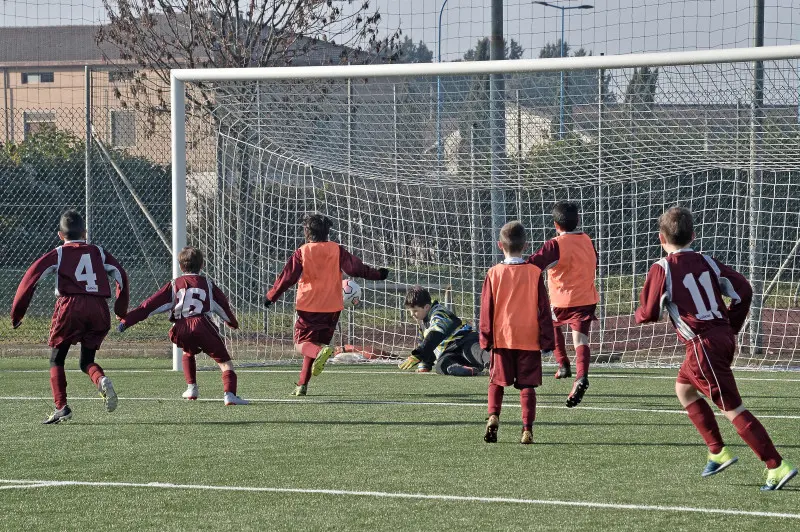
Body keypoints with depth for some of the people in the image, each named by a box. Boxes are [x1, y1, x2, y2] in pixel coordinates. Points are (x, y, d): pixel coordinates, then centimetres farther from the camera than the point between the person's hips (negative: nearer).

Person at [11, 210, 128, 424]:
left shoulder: (58, 254, 11)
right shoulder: (99, 252, 19)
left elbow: (31, 277, 1)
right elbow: (121, 274, 11)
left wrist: (17, 313, 3)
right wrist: (121, 310, 19)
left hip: (70, 306, -3)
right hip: (99, 309, 3)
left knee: (56, 360, 10)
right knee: (87, 361, 14)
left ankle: (61, 407, -5)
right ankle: (102, 380, -20)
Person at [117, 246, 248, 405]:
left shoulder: (174, 285, 20)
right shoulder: (207, 284, 22)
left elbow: (150, 304, 14)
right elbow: (224, 306, 32)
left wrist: (127, 321, 14)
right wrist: (233, 323, 52)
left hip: (181, 330, 2)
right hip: (202, 325, -2)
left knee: (188, 352, 36)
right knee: (224, 361, 1)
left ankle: (192, 388, 30)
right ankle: (229, 393, -22)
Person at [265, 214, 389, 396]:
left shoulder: (302, 252, -4)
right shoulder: (336, 250, 1)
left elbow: (287, 278, -4)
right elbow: (355, 268, -3)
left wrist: (271, 296, 7)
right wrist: (377, 275, 11)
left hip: (308, 306, -3)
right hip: (332, 307, 3)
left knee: (301, 343, 5)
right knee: (317, 343, 15)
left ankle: (321, 352, -31)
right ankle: (302, 385, 8)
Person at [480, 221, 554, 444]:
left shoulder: (494, 273, -3)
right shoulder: (534, 273, -3)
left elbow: (487, 309, 1)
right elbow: (543, 309, -1)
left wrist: (486, 338, 9)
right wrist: (547, 339, 5)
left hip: (501, 337, 0)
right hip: (529, 340, 0)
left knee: (497, 381, 13)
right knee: (527, 385, 4)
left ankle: (493, 416, -8)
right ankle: (527, 429, -1)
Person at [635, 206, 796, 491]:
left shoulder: (662, 270, -8)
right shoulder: (708, 262, 8)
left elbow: (649, 313, -5)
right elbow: (743, 291, 4)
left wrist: (639, 315, 20)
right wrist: (732, 328, 15)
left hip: (703, 346, -8)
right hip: (724, 337, 8)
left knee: (733, 409, -6)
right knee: (683, 388, 27)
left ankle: (777, 466, -12)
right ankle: (718, 453, 26)